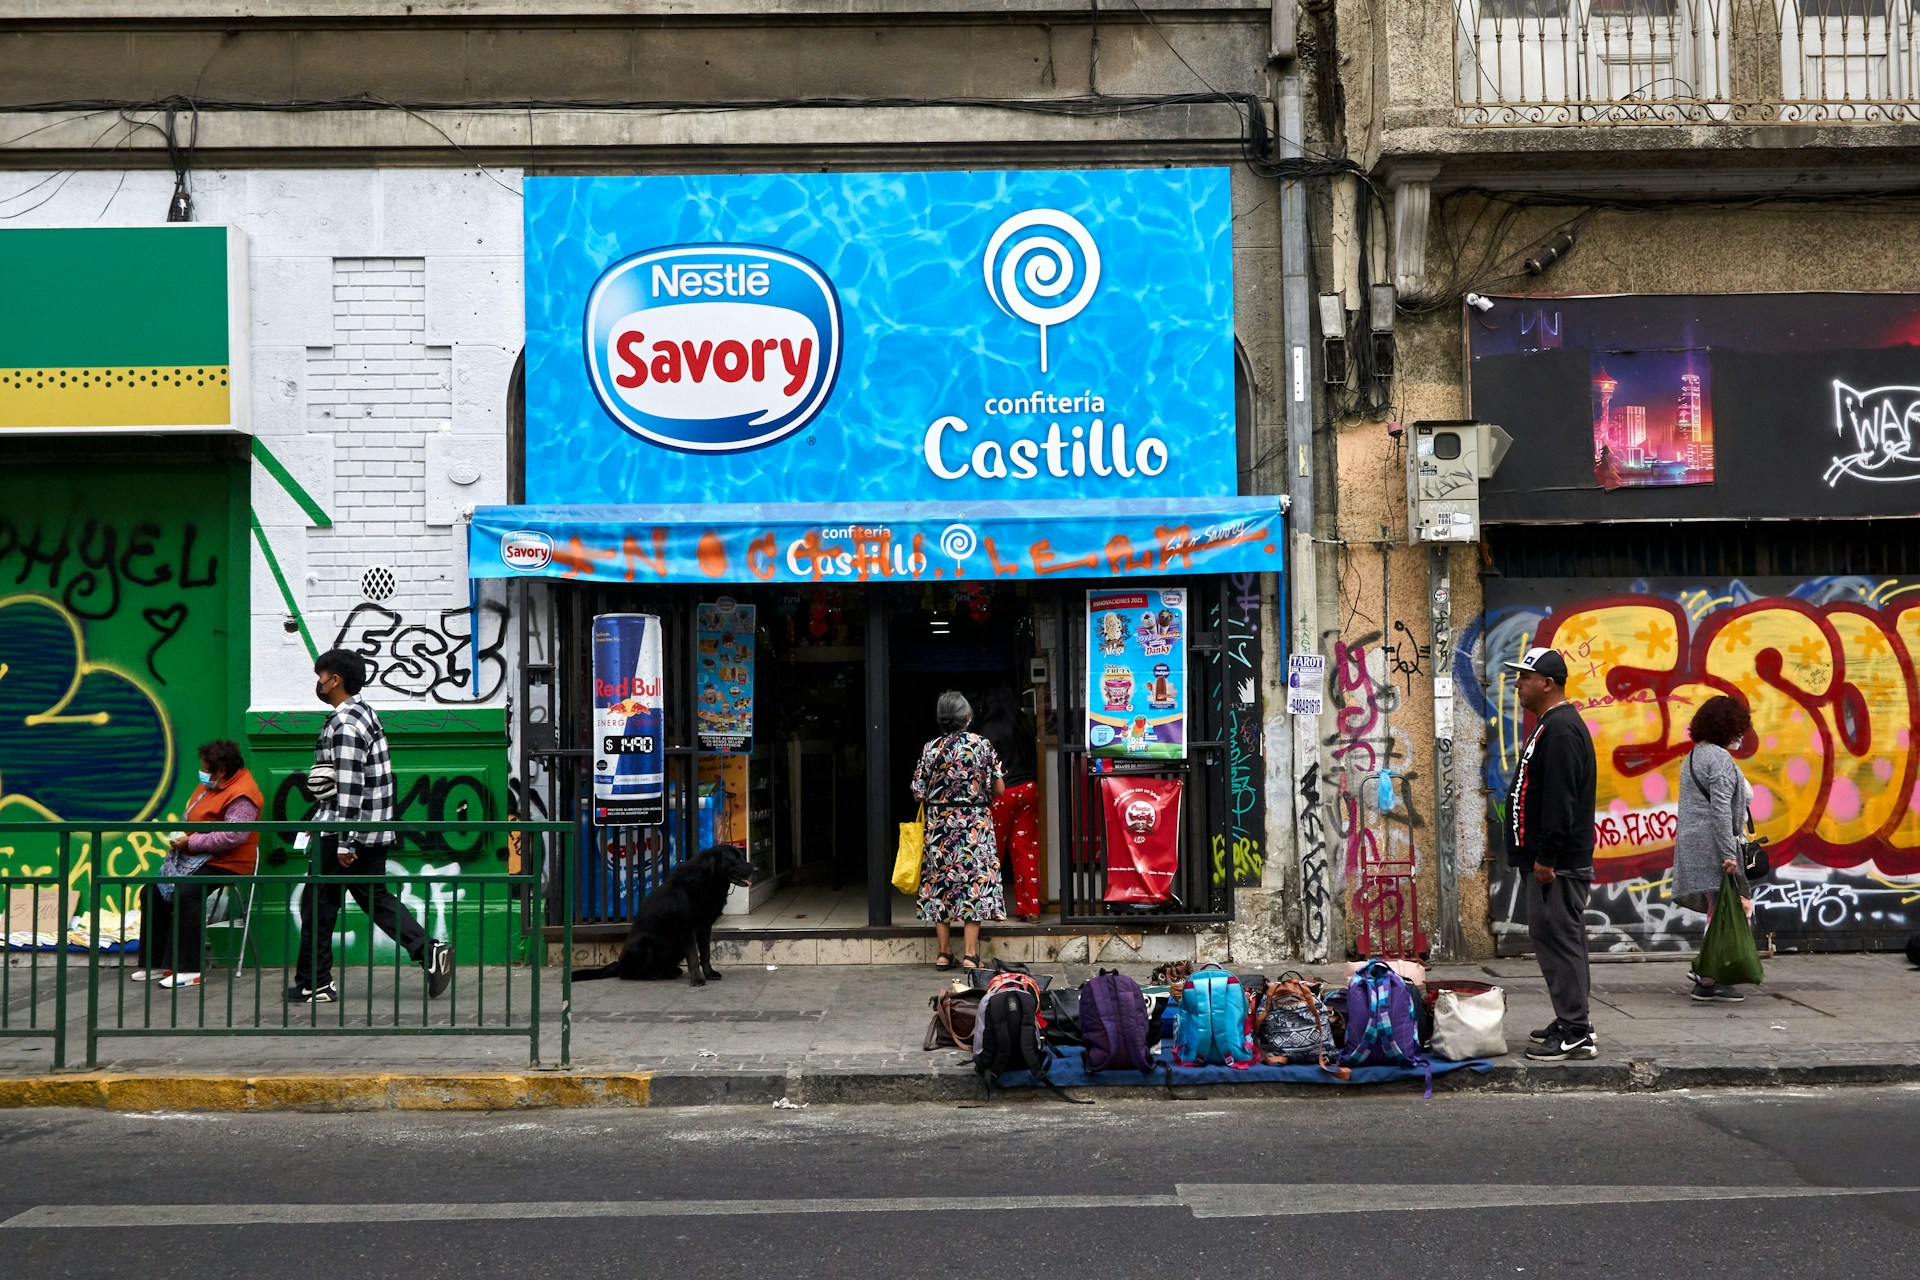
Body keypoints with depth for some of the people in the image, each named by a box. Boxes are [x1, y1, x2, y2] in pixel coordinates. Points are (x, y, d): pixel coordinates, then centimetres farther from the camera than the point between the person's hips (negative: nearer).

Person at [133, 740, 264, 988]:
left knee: (185, 894, -32)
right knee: (152, 893, 4)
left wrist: (191, 843, -21)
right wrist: (179, 840, 3)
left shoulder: (241, 795, -19)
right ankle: (156, 962, 8)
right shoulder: (210, 786, 14)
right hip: (195, 858, 11)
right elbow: (193, 818, 24)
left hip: (226, 864, -11)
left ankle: (189, 969, -28)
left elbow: (233, 836, -28)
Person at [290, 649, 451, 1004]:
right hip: (374, 832, 10)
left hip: (345, 830, -10)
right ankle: (430, 953, 2)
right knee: (375, 897, 13)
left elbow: (349, 789, -22)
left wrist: (344, 843, -22)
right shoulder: (365, 714, 13)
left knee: (318, 905, 2)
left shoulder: (344, 726, -18)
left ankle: (314, 984, 9)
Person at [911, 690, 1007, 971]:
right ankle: (970, 954, 0)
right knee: (974, 882, 3)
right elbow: (999, 789, -3)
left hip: (939, 826, 1)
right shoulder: (982, 745, -6)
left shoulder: (930, 749, -3)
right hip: (976, 824, -1)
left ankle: (944, 952, 11)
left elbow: (919, 795, 0)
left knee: (939, 883, 10)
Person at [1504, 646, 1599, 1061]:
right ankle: (1571, 1023, 22)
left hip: (1559, 865, -11)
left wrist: (1547, 858, -23)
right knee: (1555, 937, 15)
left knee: (1557, 939, -9)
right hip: (1552, 860, 11)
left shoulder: (1560, 730, -17)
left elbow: (1559, 800, -23)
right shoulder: (1552, 725, 18)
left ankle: (1575, 1033, -7)